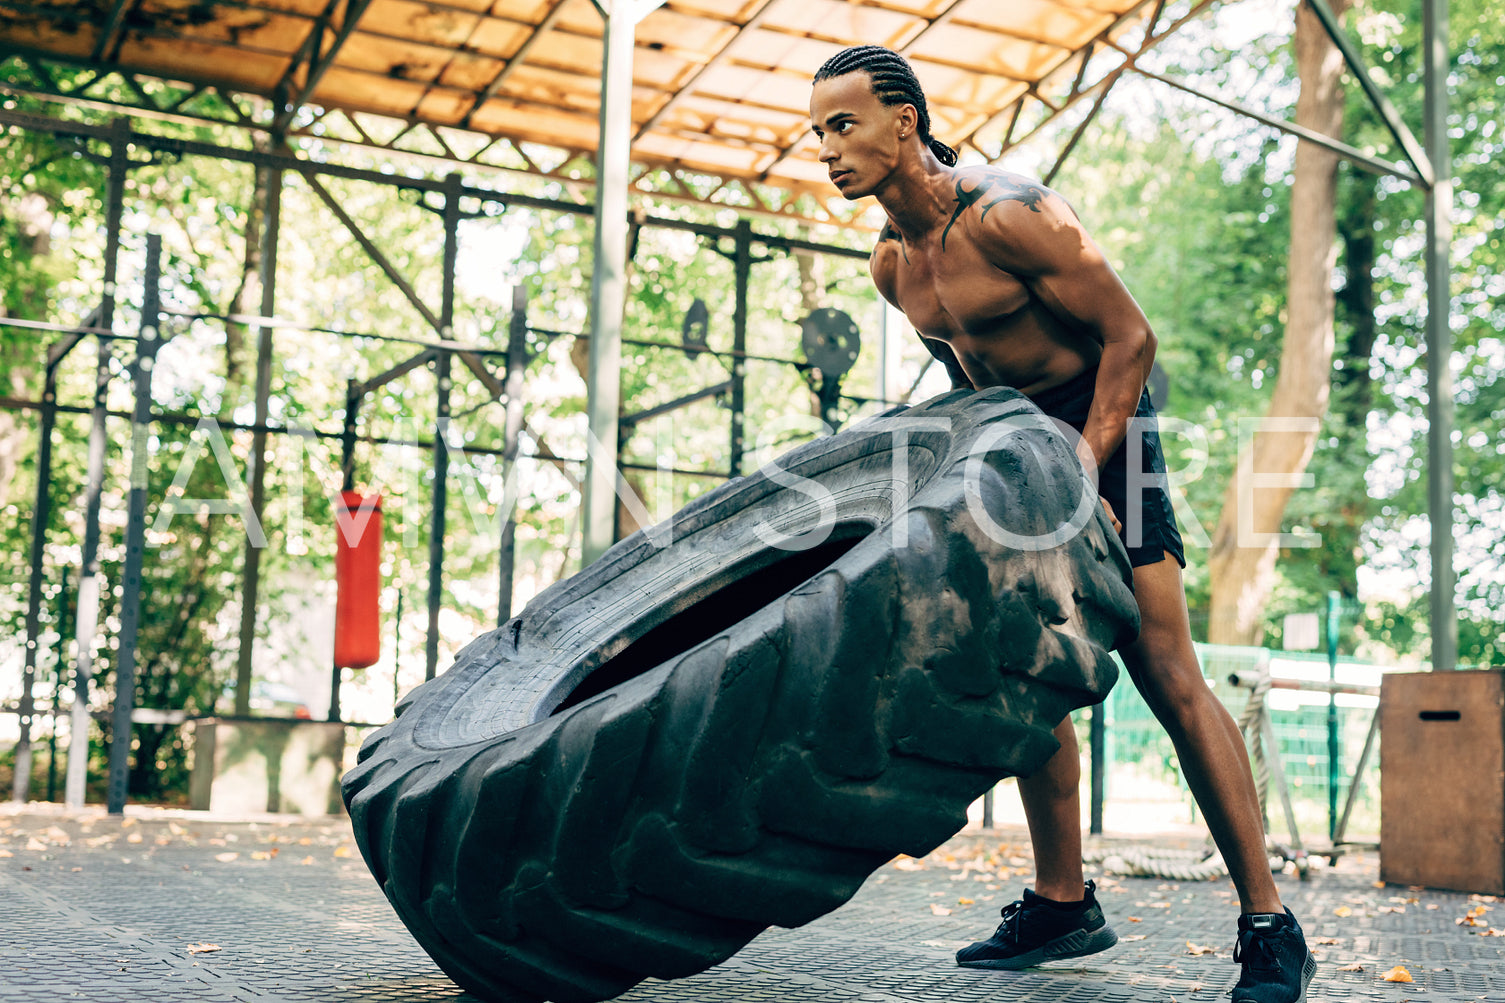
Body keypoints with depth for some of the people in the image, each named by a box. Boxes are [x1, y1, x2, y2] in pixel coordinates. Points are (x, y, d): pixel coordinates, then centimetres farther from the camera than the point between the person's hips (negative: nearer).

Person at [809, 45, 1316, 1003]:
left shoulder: (1009, 214, -21)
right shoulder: (892, 265, 4)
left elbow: (1131, 333, -21)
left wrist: (1083, 474, -27)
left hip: (1102, 428, -8)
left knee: (1168, 676, -12)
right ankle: (1064, 903, 17)